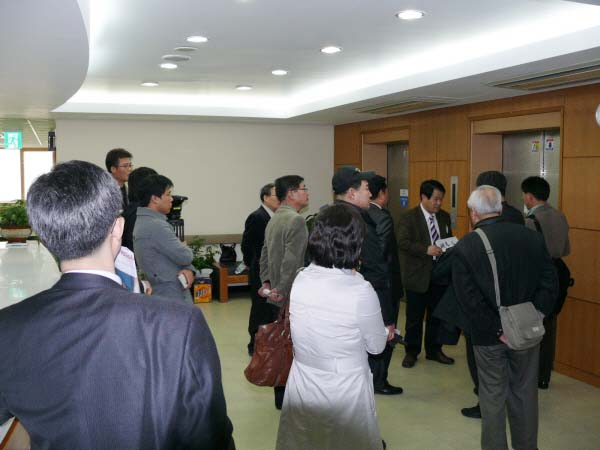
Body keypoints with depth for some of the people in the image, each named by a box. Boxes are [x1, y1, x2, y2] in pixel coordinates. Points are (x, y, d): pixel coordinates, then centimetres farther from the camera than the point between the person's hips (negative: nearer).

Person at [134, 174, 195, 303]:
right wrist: (184, 247, 3)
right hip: (171, 298, -10)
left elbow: (176, 255, 13)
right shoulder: (156, 226, -22)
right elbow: (185, 256, -20)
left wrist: (189, 269, -7)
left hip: (160, 293, 10)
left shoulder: (143, 221, 11)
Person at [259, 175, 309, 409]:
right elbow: (292, 261, -23)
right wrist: (282, 290, -16)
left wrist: (266, 282, 11)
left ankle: (282, 396, 27)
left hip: (278, 296, 9)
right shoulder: (296, 220, -17)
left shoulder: (274, 219, 13)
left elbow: (265, 255, 16)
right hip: (291, 297, -9)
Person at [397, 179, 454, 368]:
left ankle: (434, 350, 30)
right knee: (414, 317, 7)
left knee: (436, 315, 15)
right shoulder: (408, 217, -9)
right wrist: (426, 250, -28)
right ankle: (411, 352, 22)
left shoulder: (444, 216, 9)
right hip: (418, 275, -5)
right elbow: (402, 242, -18)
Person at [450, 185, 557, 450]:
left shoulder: (465, 247, -13)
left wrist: (496, 330, -11)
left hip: (488, 336, -3)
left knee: (493, 396, 12)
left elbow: (468, 299, -17)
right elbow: (549, 283, -5)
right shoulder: (532, 237, -4)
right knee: (525, 393, 17)